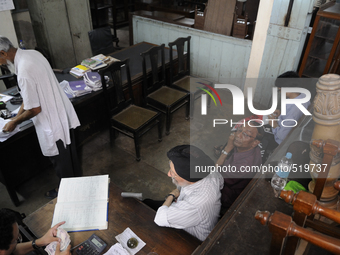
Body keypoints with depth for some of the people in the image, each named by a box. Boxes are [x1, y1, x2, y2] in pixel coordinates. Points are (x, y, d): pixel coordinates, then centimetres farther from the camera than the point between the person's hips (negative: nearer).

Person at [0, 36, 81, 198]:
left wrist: (15, 122, -5)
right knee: (67, 153, 27)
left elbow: (35, 109, -23)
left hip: (52, 122, -9)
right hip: (61, 114, 9)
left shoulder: (24, 72, -29)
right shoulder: (32, 54, 1)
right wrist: (18, 116, 11)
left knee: (60, 162, 13)